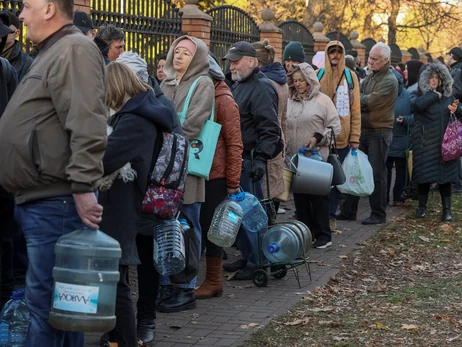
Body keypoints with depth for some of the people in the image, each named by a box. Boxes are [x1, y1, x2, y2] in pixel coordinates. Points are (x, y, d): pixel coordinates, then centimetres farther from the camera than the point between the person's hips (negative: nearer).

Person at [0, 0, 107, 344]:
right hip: (39, 200, 10)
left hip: (55, 202, -10)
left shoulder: (74, 50, -12)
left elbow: (87, 126, -23)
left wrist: (83, 187, -28)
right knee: (59, 301, 15)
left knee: (47, 301, -7)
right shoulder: (52, 53, 21)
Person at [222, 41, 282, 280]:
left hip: (249, 159, -10)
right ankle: (246, 257, 24)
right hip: (236, 158, 10)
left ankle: (257, 263, 0)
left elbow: (269, 128, -20)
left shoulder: (261, 88, -13)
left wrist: (261, 159, -27)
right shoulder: (238, 86, 17)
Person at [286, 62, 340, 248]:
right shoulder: (290, 102, 12)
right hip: (294, 158, 5)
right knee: (300, 197, 8)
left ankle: (323, 235, 9)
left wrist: (318, 138, -15)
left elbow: (335, 127, -4)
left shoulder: (322, 100, -3)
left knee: (319, 196, 1)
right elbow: (285, 127, 18)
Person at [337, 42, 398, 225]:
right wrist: (364, 101, -13)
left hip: (379, 132, -8)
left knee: (377, 173, -2)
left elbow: (370, 101, -20)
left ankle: (378, 214, 7)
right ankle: (349, 211, 16)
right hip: (364, 129, 8)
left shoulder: (389, 81, -13)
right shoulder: (370, 76, 13)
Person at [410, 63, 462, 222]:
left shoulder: (447, 95, 11)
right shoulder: (417, 95, 0)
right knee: (424, 174, 4)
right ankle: (422, 206, 21)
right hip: (425, 142, -2)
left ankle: (447, 209, 10)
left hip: (444, 142, 2)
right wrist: (434, 95, -13)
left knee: (445, 174, 3)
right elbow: (416, 105, -25)